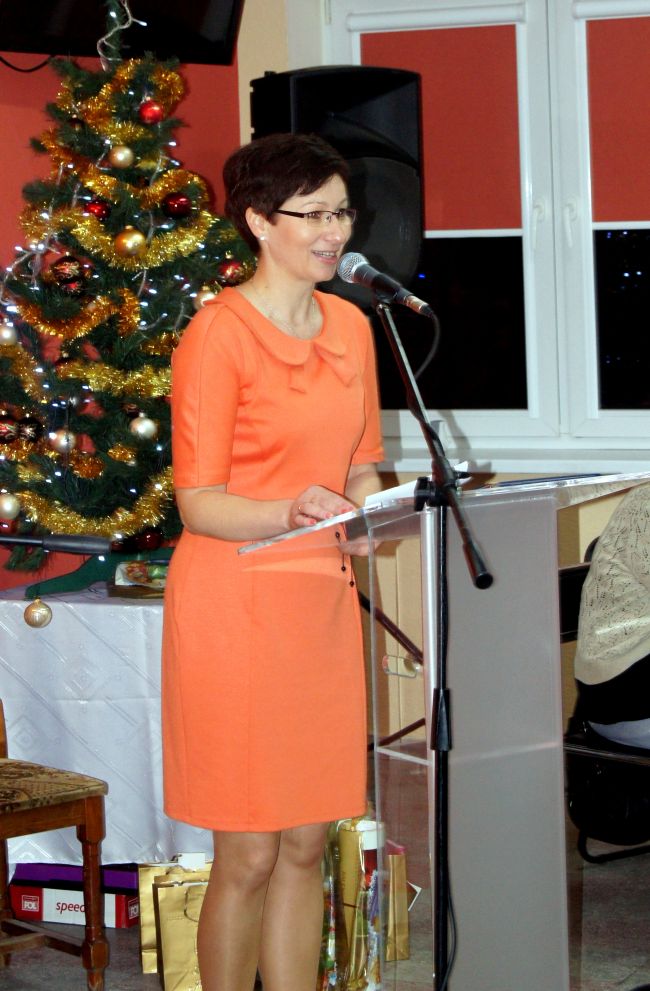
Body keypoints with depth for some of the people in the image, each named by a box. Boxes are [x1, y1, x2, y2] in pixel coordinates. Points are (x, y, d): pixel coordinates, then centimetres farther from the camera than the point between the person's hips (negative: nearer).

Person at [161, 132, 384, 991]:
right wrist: (288, 513, -30)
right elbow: (197, 503, -12)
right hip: (235, 602, -7)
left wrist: (371, 509, -3)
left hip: (322, 598, 7)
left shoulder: (350, 326, 11)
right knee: (249, 853, -3)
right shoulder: (219, 333, -10)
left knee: (306, 846, 9)